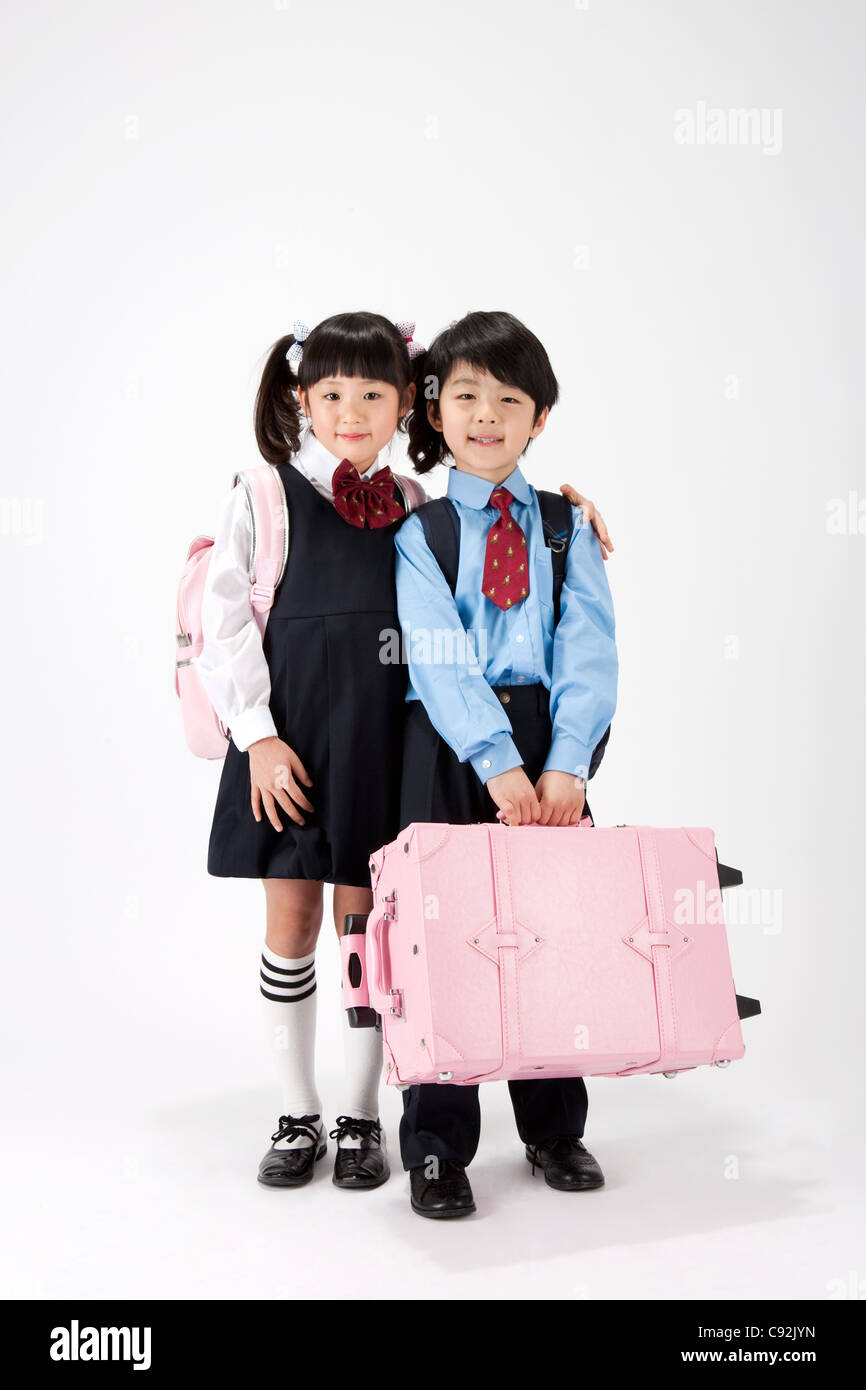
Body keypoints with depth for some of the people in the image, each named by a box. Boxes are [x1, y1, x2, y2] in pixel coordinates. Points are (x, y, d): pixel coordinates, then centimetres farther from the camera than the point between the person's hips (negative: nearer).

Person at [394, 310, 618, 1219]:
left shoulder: (567, 527, 11)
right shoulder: (417, 528, 4)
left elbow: (588, 651, 0)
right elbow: (438, 656, -9)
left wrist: (566, 765, -15)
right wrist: (498, 764, -21)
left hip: (553, 747, 2)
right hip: (450, 748, -2)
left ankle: (554, 1130, 29)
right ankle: (436, 1149, 18)